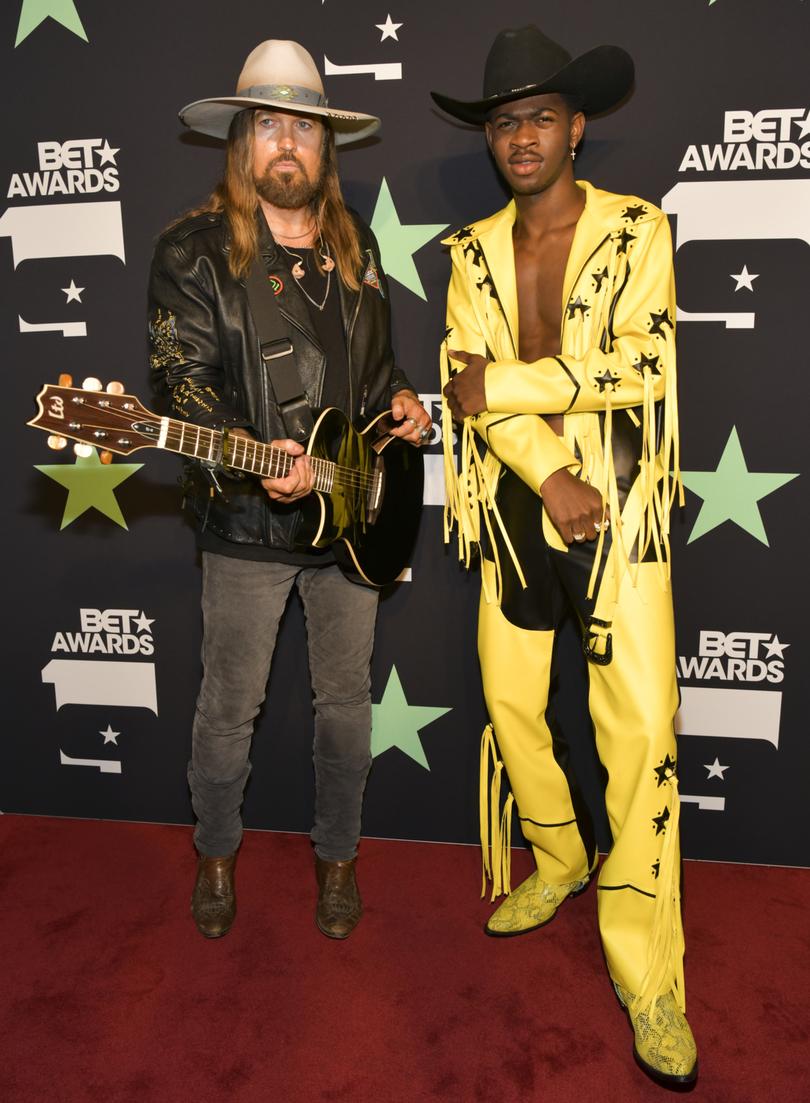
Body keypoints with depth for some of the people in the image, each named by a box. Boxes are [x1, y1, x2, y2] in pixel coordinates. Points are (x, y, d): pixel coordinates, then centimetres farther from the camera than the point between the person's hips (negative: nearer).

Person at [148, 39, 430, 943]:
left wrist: (400, 404, -2)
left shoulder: (357, 250, 11)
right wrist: (253, 455, -26)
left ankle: (337, 856, 34)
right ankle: (216, 853, 36)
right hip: (245, 523, -3)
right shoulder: (192, 252, -3)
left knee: (346, 698, 13)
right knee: (230, 703, 10)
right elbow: (184, 380, -10)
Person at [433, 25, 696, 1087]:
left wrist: (498, 385, -12)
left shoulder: (638, 229, 1)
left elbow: (638, 367, -12)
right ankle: (559, 861, 37)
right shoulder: (474, 250, 10)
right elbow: (469, 382, -2)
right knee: (512, 703, 10)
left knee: (640, 729, -5)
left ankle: (647, 972, 9)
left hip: (620, 509, -3)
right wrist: (550, 477, -16)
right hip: (516, 509, 4)